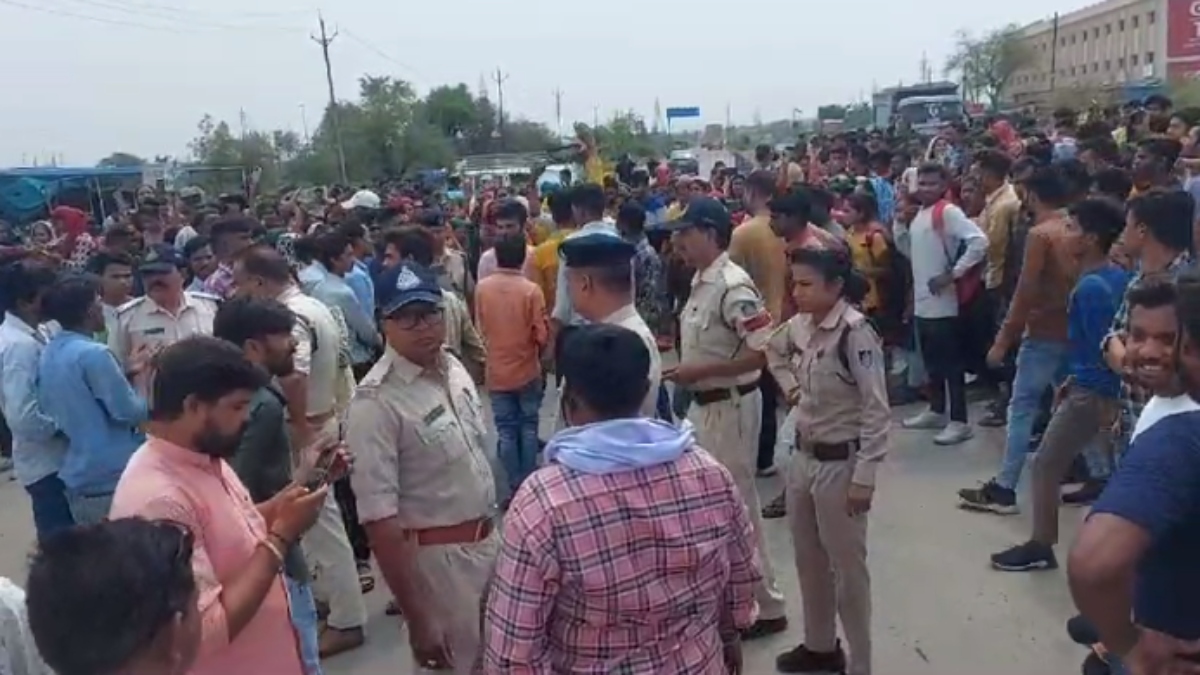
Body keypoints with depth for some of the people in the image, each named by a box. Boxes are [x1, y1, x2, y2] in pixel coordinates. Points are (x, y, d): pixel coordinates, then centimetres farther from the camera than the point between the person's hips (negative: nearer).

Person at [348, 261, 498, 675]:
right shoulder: (376, 402, -23)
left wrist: (490, 529, 16)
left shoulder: (454, 368, 0)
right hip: (436, 556, -7)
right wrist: (416, 621, -22)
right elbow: (378, 517, -24)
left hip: (485, 541, 7)